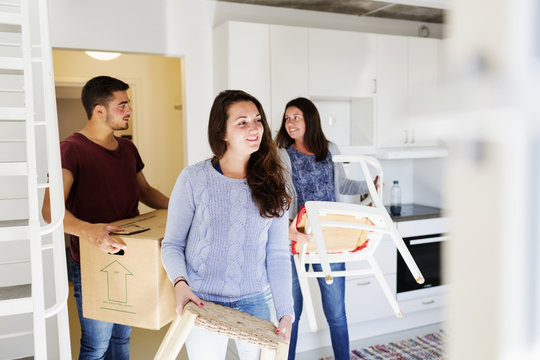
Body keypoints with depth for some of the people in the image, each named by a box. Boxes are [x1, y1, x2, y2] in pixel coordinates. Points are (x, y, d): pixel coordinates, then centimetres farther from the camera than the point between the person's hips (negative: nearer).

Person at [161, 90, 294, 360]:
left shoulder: (270, 185, -2)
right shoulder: (193, 179, -8)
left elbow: (278, 254, -2)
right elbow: (172, 244, -3)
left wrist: (286, 314, -7)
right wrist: (180, 283, -21)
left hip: (255, 302, 2)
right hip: (203, 302, -2)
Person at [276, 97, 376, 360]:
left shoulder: (330, 151, 8)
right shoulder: (282, 156, -2)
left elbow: (342, 185, 23)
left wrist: (371, 186, 7)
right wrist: (288, 228, -31)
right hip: (296, 240, -2)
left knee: (336, 312, 10)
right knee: (290, 311, 8)